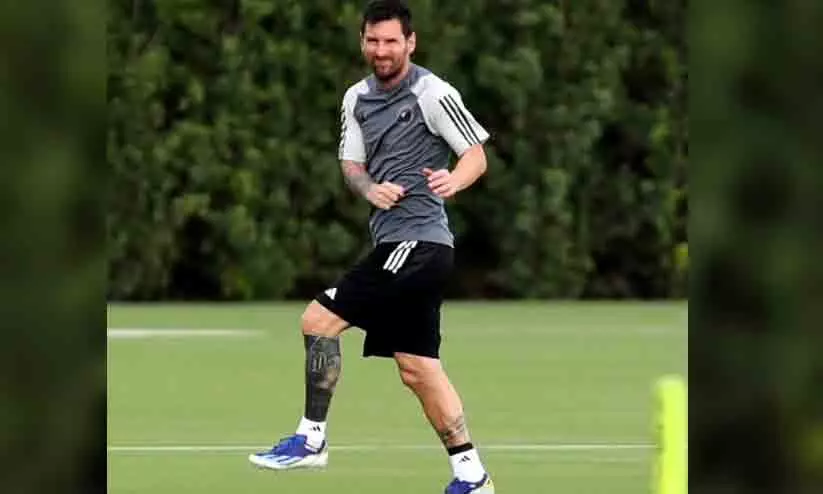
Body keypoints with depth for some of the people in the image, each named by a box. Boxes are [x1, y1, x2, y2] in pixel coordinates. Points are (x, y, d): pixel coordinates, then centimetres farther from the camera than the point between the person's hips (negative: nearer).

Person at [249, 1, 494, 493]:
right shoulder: (357, 98, 13)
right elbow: (352, 164, 13)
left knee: (319, 320, -10)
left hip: (417, 243, -8)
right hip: (397, 245, 8)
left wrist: (454, 179, -29)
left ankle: (311, 439, -2)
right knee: (418, 369, 7)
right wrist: (370, 188, -9)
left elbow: (476, 155, -8)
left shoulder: (432, 94, -10)